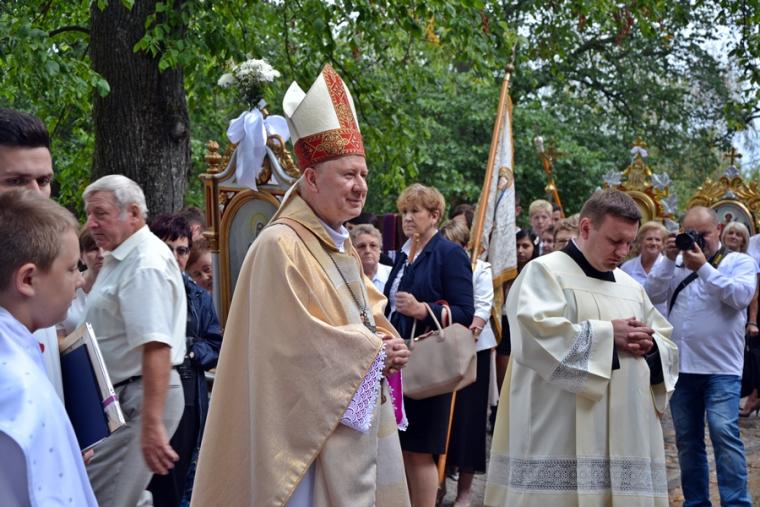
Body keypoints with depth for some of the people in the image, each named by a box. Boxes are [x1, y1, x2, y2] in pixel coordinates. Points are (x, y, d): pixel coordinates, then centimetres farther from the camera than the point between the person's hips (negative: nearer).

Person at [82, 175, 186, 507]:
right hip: (119, 396, 10)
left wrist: (151, 424, -33)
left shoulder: (145, 264, -18)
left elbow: (156, 347, -28)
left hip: (138, 399, -10)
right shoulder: (120, 259, 16)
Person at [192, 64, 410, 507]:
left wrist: (387, 344, -1)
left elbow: (371, 310, 21)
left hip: (361, 418, 10)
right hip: (317, 428, -10)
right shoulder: (282, 246, -16)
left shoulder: (340, 245, 15)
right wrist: (374, 351, -11)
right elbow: (300, 338, -22)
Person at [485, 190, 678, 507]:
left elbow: (668, 348, 20)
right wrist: (607, 334, -13)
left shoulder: (631, 287, 19)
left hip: (626, 436, 7)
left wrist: (649, 346, -4)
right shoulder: (544, 272, -1)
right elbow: (535, 331, -18)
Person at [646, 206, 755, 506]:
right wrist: (669, 260, -9)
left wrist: (703, 267, -18)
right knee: (687, 439, 10)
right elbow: (653, 295, 1)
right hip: (680, 366, 4)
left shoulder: (739, 262, 2)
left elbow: (741, 296, -15)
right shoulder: (677, 263, 12)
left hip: (721, 368, -4)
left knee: (724, 433, -14)